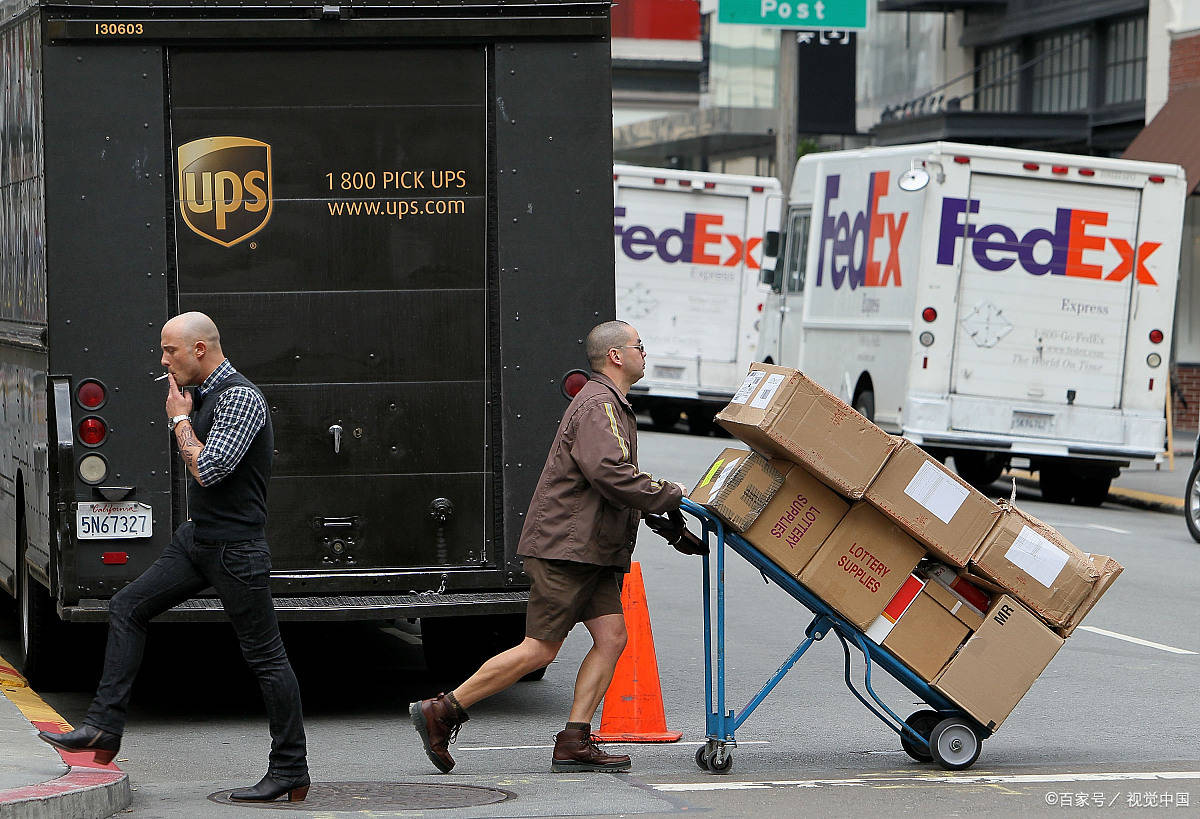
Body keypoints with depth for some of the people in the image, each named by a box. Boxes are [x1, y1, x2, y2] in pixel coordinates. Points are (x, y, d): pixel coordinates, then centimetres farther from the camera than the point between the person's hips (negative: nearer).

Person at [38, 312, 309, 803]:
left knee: (264, 654, -3)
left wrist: (180, 419, -13)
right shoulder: (204, 395, 13)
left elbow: (208, 469, -24)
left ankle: (290, 771, 4)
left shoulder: (240, 398, -18)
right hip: (197, 538, 10)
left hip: (234, 547, -10)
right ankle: (104, 729, 5)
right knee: (127, 608, 6)